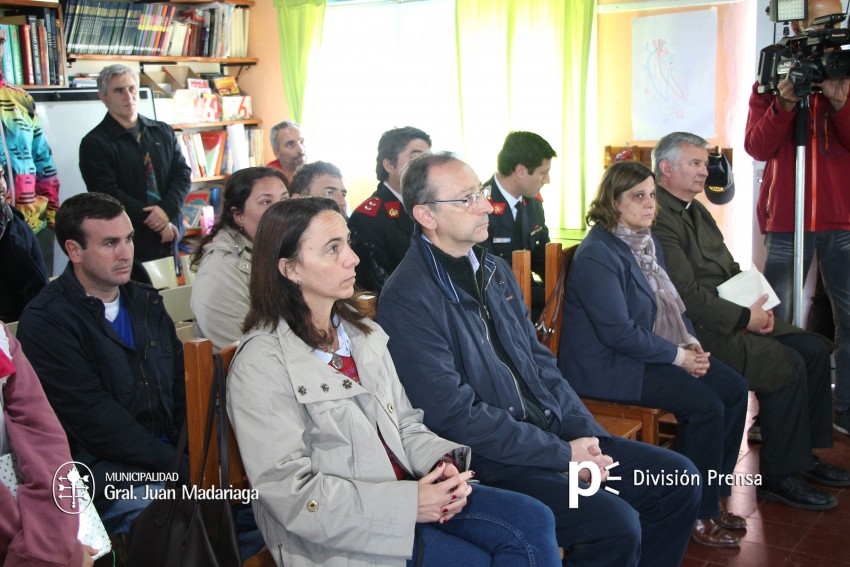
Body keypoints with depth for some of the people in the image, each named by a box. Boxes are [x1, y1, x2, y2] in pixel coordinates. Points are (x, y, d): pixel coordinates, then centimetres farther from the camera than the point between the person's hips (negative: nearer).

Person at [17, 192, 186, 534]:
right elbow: (95, 419, -14)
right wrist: (182, 468, -17)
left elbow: (182, 383, 11)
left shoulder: (147, 302, 14)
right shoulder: (45, 321, -7)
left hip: (171, 458, 7)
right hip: (106, 476, -6)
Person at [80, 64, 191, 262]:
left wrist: (166, 210, -14)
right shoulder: (94, 143, -2)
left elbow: (182, 174, 5)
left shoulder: (163, 132, 12)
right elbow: (109, 194, -10)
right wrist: (157, 221, -14)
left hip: (169, 238, 4)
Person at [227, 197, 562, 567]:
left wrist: (442, 463, -10)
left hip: (406, 490, 7)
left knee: (533, 522, -11)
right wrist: (406, 505, -22)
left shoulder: (361, 331, 10)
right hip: (338, 536, -6)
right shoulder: (261, 363, -14)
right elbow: (290, 494, -18)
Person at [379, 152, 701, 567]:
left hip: (554, 434, 8)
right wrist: (562, 455, -15)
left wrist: (586, 437, 1)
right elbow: (455, 414, -19)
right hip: (487, 462, -8)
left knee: (680, 481, 3)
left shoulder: (496, 271, 12)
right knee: (616, 524, -25)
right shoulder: (406, 300, -15)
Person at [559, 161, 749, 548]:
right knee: (705, 405, -20)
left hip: (648, 352, 10)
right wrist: (678, 356, -16)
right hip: (606, 366, -10)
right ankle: (698, 515, -2)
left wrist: (689, 340, 1)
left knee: (734, 388, 0)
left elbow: (670, 303, 20)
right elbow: (619, 332, -22)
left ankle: (712, 498, 13)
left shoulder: (647, 241, 11)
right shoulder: (597, 255, -19)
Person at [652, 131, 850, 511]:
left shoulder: (696, 209, 17)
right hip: (695, 331, -10)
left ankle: (803, 454, 15)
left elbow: (731, 269, 20)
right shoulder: (659, 219, -16)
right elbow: (687, 295, -22)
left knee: (815, 349, 4)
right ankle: (779, 476, -8)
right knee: (787, 364, -21)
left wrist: (758, 306, 2)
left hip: (731, 318, 10)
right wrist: (745, 317, -17)